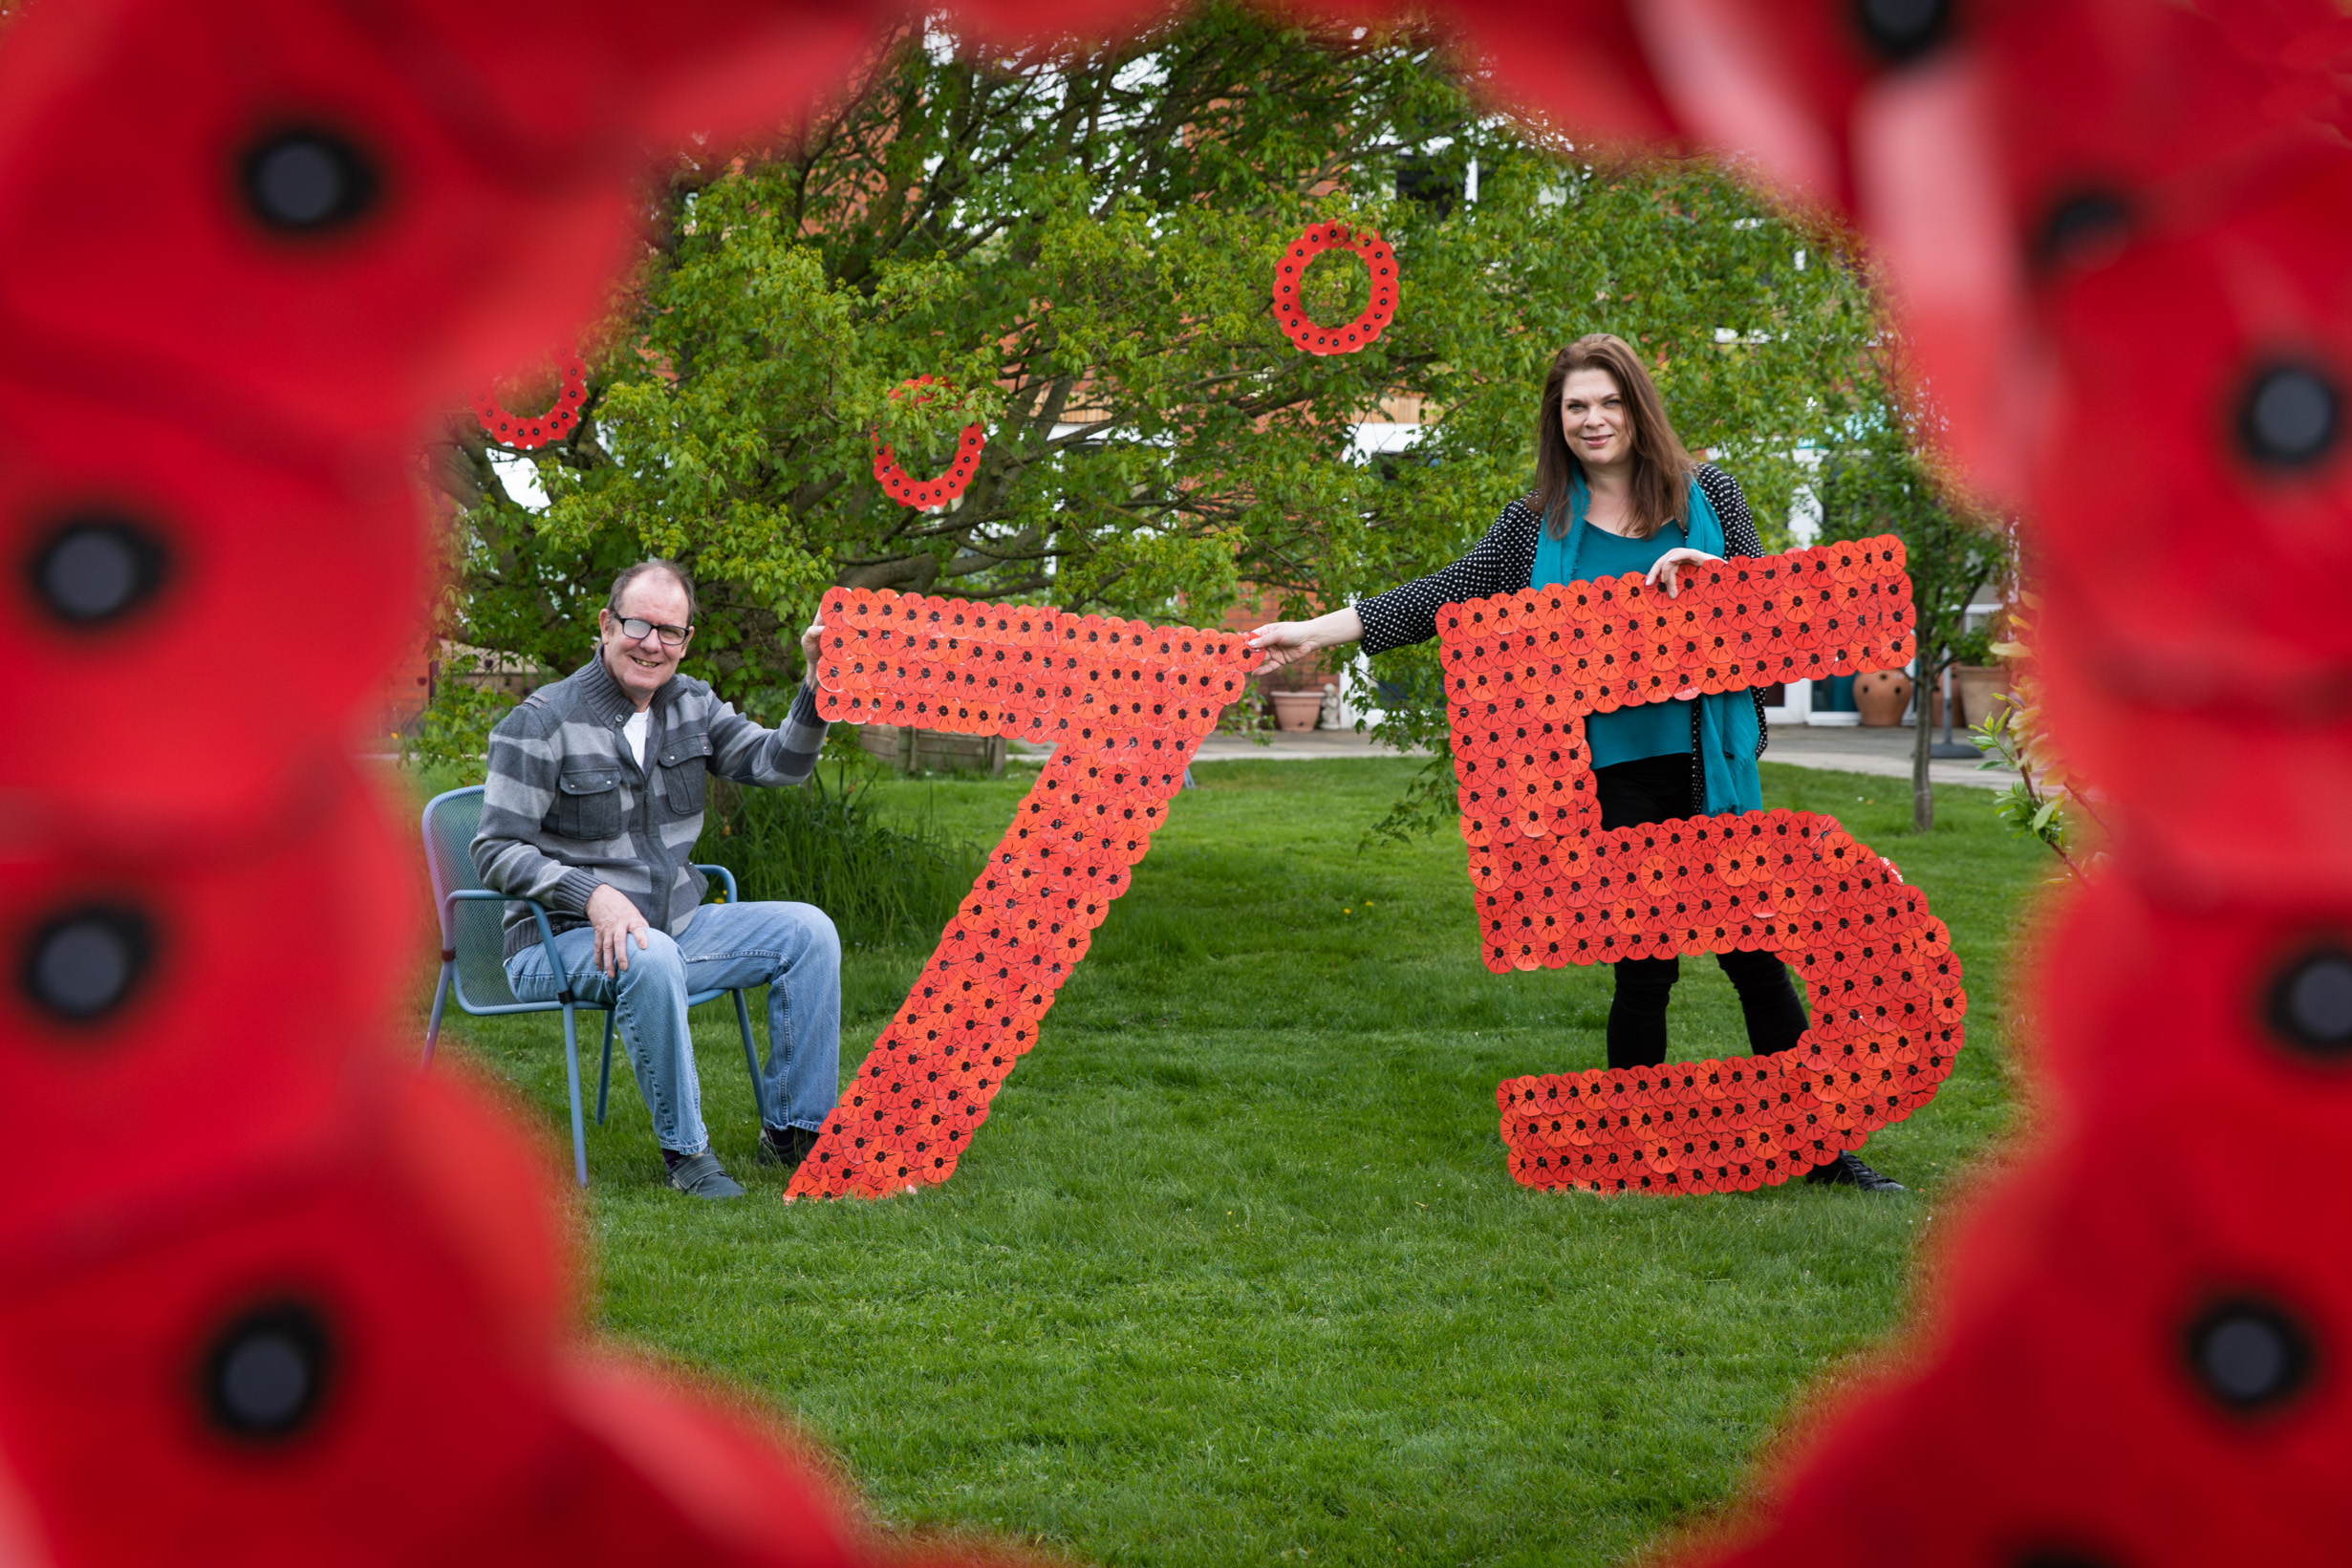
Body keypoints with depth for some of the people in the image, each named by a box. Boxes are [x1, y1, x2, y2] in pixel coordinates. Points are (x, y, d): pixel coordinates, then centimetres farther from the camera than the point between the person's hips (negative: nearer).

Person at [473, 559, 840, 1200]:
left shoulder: (690, 704, 8)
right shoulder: (544, 721, -12)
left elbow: (779, 763, 1)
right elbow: (496, 851, -16)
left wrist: (819, 683, -15)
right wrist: (592, 894, -30)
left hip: (677, 925, 7)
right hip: (561, 943, -7)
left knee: (808, 930, -6)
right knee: (651, 957, -38)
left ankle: (793, 1130, 0)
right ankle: (684, 1150, -23)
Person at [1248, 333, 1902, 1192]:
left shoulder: (1705, 492, 8)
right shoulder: (1537, 525, 7)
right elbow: (1441, 598, 5)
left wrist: (1706, 573, -13)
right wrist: (1314, 631, -2)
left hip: (1707, 763, 1)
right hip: (1610, 774, 0)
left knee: (1754, 955, 3)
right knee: (1643, 966, 2)